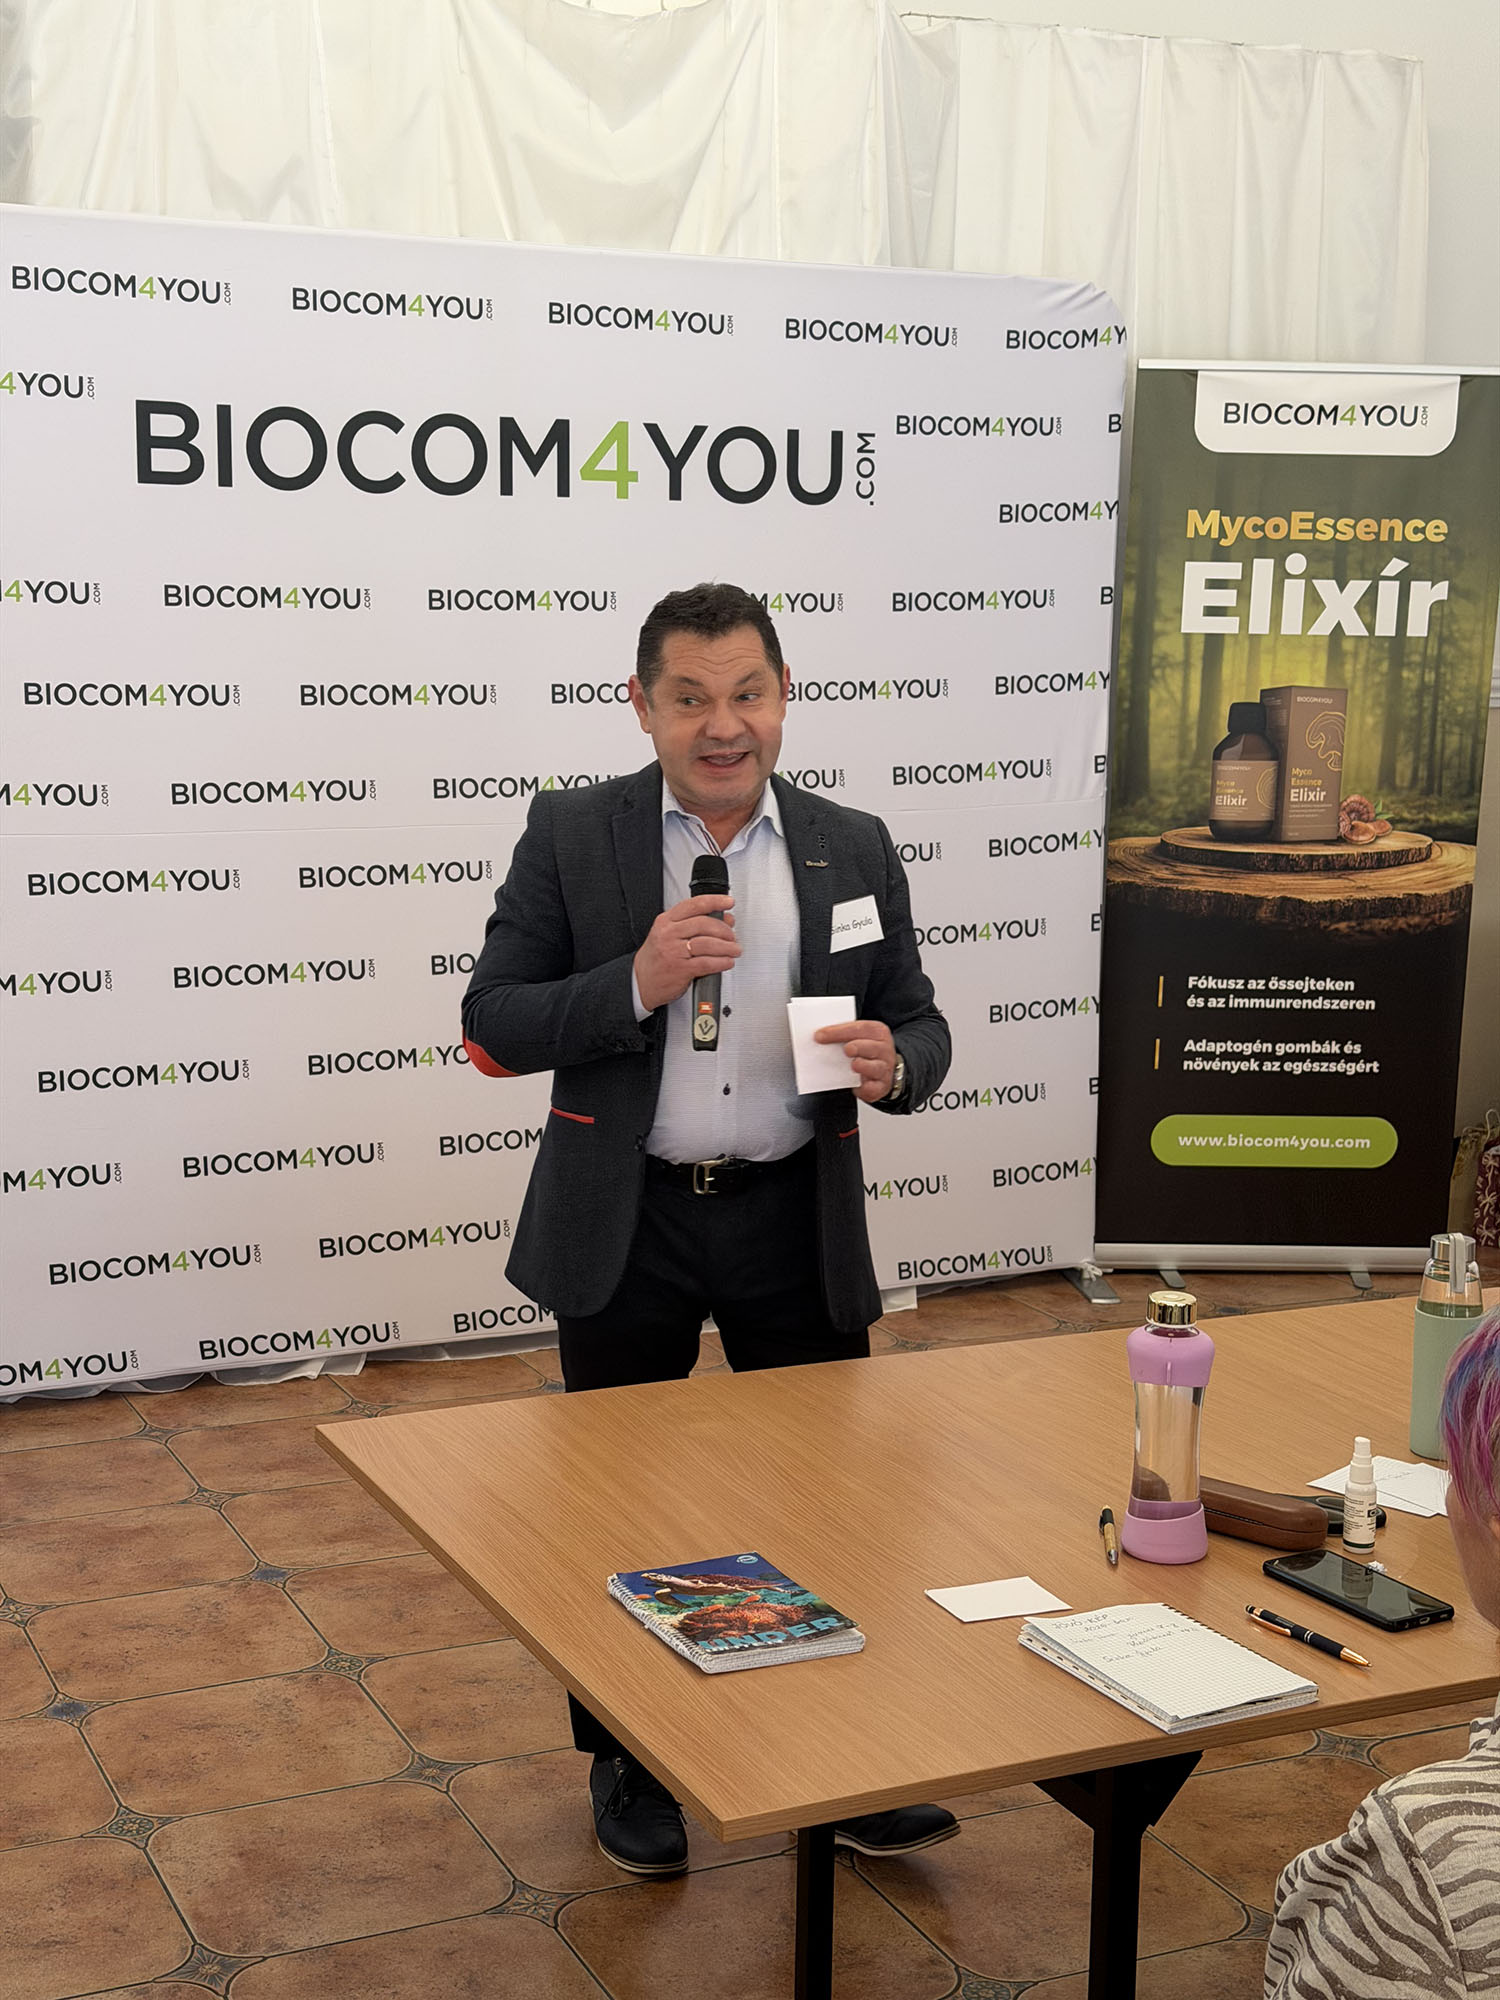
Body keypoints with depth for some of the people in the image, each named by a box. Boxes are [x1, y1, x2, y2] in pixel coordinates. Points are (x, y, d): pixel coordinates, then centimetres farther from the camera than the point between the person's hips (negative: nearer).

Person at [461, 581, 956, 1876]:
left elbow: (919, 1026, 8)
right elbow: (493, 1026, -6)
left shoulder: (854, 849, 2)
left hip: (796, 1224, 2)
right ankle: (629, 1766, 31)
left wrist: (892, 1064, -17)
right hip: (625, 1227, -1)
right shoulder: (571, 836, -4)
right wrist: (636, 983, -21)